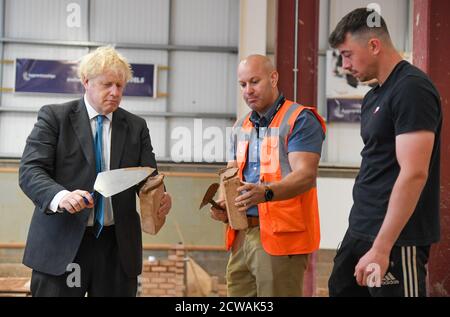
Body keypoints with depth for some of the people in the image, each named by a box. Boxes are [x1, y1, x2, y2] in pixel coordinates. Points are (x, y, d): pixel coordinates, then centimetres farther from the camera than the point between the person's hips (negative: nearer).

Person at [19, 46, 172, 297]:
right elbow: (30, 170, -7)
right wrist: (60, 196, -28)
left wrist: (160, 198, -16)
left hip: (117, 246, 3)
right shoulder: (54, 116, 1)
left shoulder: (136, 126, 12)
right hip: (61, 244, -3)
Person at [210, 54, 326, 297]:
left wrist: (265, 193, -33)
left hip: (281, 236, -7)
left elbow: (305, 175, -17)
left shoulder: (300, 120, -5)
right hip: (242, 235, 7)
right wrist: (223, 206, 0)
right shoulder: (241, 126, 18)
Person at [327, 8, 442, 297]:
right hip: (361, 230, 9)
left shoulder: (412, 89, -14)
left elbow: (414, 173, -22)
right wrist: (367, 237, 15)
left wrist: (381, 248, -25)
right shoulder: (375, 96, 15)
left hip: (396, 239, -9)